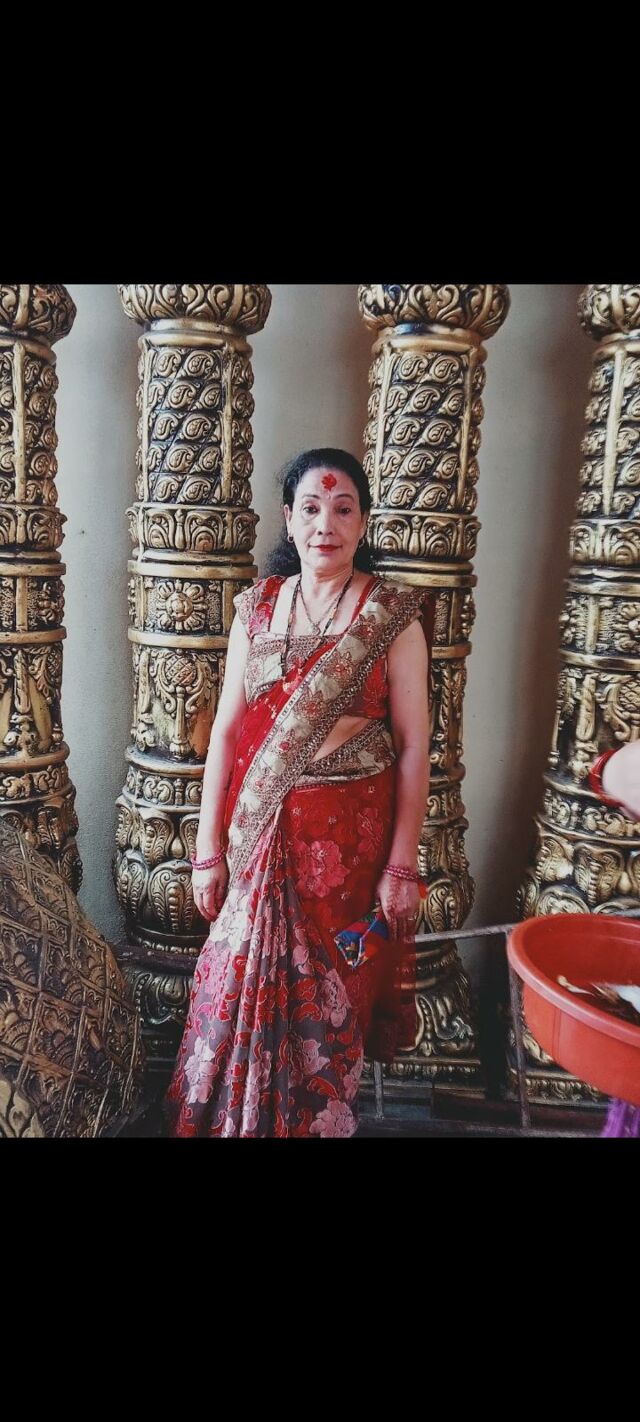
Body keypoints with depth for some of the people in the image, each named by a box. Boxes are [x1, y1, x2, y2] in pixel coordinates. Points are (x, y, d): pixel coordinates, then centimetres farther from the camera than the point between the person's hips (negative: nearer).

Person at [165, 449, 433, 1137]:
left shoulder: (394, 616, -6)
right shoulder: (257, 606, 2)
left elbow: (413, 745, -6)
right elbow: (226, 727, 2)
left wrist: (402, 863, -8)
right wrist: (209, 847, 0)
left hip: (349, 833, -2)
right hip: (259, 830, 3)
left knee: (330, 990, 10)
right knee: (246, 980, 11)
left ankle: (321, 1117, 36)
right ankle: (236, 1117, 36)